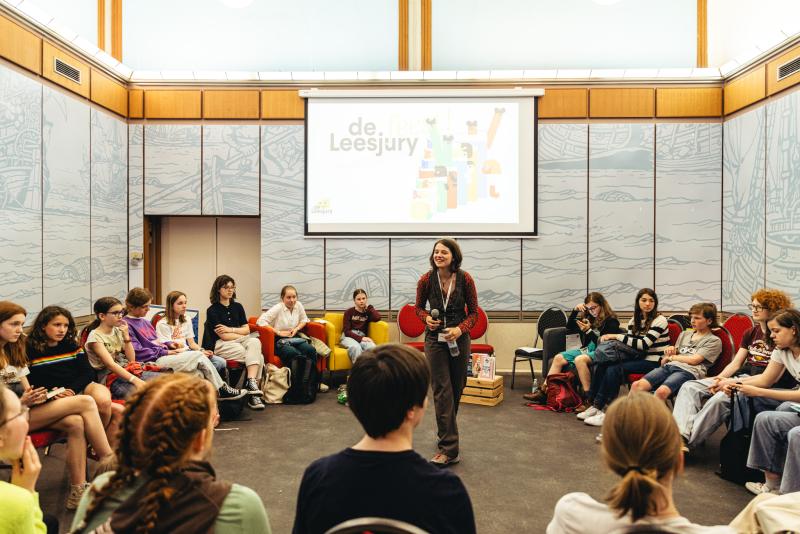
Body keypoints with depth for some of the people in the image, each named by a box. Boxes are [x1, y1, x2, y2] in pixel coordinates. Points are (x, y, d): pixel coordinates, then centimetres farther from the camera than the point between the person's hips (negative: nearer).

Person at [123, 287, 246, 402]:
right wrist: (165, 352, -13)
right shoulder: (127, 324, -6)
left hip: (163, 354, 8)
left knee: (199, 374, -15)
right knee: (199, 356, -17)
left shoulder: (145, 321, 21)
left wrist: (169, 344, 6)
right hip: (154, 361, -8)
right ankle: (221, 390, -7)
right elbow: (138, 352, -14)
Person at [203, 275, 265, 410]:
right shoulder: (212, 310, -3)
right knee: (258, 357, -26)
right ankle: (253, 393, -18)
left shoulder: (237, 307, 14)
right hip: (220, 345, -5)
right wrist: (242, 335, -4)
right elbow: (223, 336, -10)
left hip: (238, 341, 5)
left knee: (255, 342, -31)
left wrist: (230, 329, -8)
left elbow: (246, 329, 7)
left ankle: (251, 382, -38)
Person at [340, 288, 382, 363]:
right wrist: (360, 338, -17)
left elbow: (377, 318, -11)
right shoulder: (349, 312, 5)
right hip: (348, 337, -2)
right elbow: (346, 331, -3)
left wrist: (368, 307, 3)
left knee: (372, 347, -35)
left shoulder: (368, 312, 14)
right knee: (356, 347, -40)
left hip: (362, 337, 2)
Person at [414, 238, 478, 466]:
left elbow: (474, 312, -1)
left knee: (457, 388, 14)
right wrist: (427, 318, -15)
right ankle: (449, 449, -3)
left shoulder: (465, 279, -9)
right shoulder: (426, 280, -9)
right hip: (435, 339, -1)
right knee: (442, 391, -6)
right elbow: (418, 307, 7)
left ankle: (446, 434, 36)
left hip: (459, 339, 2)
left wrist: (460, 329, -19)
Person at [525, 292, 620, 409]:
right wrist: (575, 310, 4)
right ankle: (543, 391, -11)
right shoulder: (589, 318, 13)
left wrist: (589, 331, -22)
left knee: (579, 359, -36)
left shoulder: (611, 321, -7)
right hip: (586, 349, 8)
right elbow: (569, 327, 18)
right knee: (559, 358, -8)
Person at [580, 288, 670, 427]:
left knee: (614, 369, -28)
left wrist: (617, 336, -17)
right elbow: (629, 342, 11)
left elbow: (644, 344, -18)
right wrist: (611, 339, -10)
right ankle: (595, 405, -14)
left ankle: (599, 407, -19)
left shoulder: (660, 320, -9)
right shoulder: (634, 320, 12)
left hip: (653, 361, -6)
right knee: (602, 365, -17)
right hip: (638, 358, 7)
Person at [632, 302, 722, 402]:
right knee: (637, 385, -24)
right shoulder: (684, 334, 29)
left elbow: (694, 360, -2)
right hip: (669, 366, 6)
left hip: (689, 371, -5)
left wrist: (670, 357, 7)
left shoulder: (714, 341, 10)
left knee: (661, 391, -38)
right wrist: (669, 352, 2)